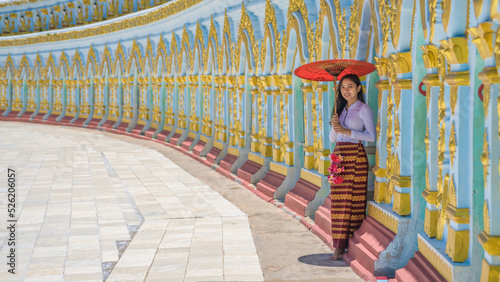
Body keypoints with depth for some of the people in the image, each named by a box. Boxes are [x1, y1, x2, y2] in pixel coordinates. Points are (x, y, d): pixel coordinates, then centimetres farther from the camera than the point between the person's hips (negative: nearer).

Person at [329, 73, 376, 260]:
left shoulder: (363, 109, -2)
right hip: (339, 155, 6)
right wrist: (335, 126, -4)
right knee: (339, 201, 3)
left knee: (352, 201, -7)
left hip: (355, 157, -6)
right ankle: (339, 245, 5)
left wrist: (347, 131, -14)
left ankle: (352, 244, -5)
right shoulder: (341, 109, 18)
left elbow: (372, 136, -12)